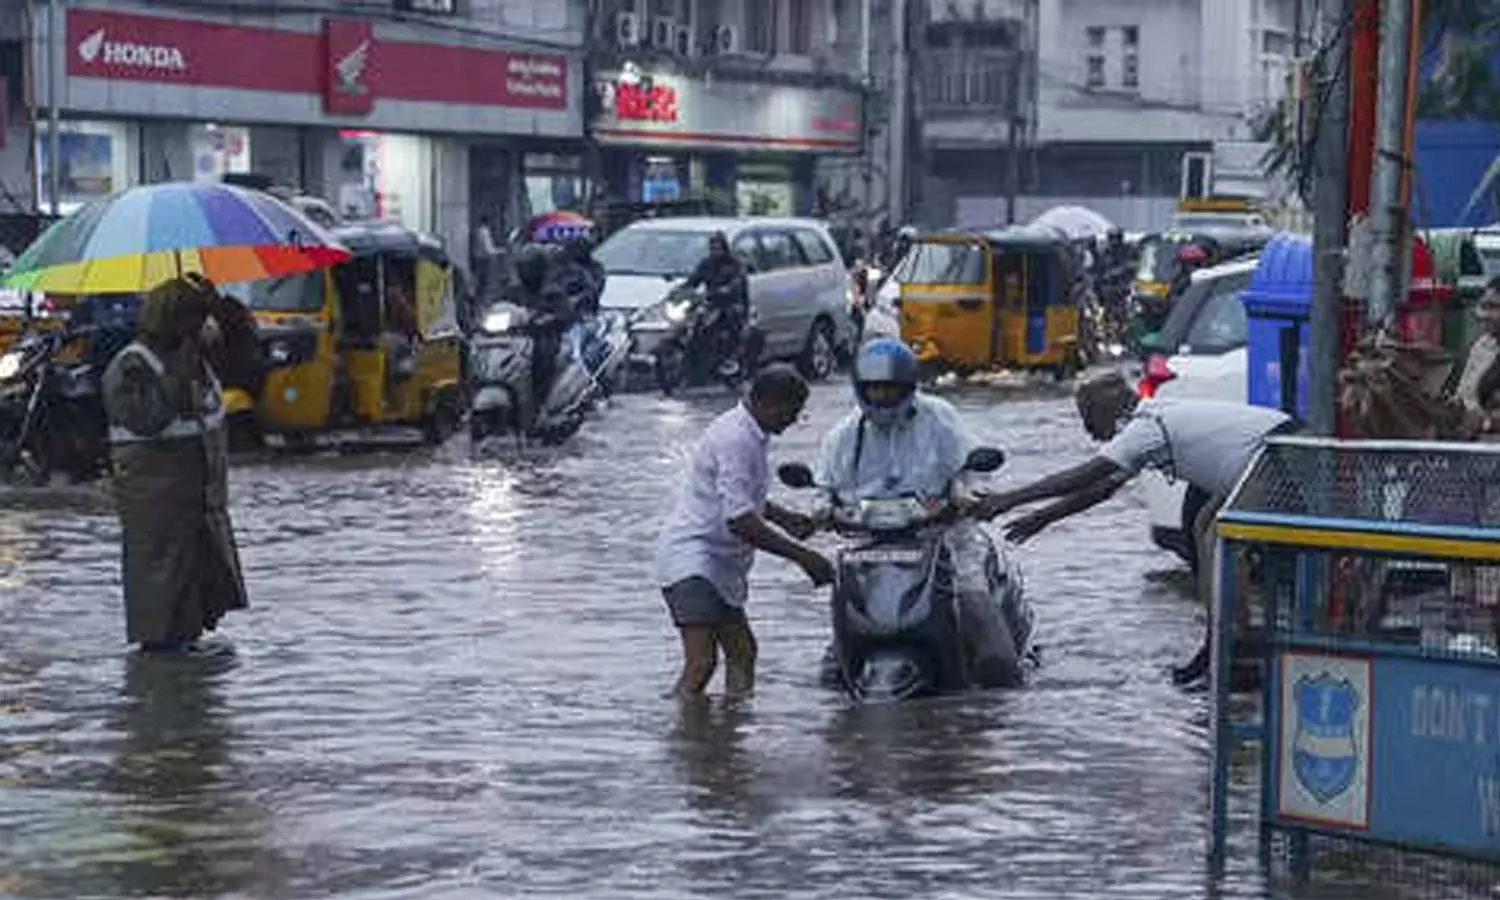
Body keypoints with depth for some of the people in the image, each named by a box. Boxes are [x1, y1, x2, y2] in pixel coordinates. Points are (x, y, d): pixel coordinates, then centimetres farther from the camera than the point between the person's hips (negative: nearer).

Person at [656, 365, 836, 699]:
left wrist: (784, 517, 22)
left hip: (719, 566, 11)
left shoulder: (748, 434, 13)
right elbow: (740, 521, -28)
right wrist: (801, 556, -24)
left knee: (743, 652, 17)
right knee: (702, 663, -20)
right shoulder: (735, 439, -21)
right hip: (691, 561, -11)